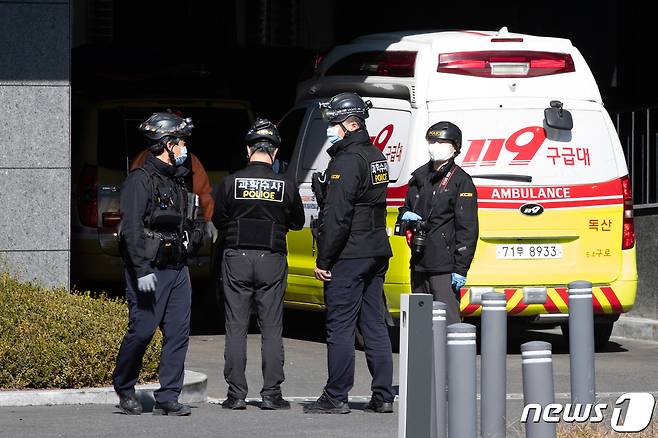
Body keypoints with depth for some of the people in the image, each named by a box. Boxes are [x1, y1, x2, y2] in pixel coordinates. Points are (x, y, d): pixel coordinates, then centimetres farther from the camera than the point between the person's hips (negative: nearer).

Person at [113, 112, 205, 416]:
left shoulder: (175, 180, 19)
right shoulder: (140, 180, -9)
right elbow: (132, 228, -17)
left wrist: (196, 235, 11)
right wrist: (142, 271, -24)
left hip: (177, 270, 8)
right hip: (149, 271, -8)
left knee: (178, 333, 2)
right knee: (142, 330, -7)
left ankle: (168, 398, 4)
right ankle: (124, 386, 15)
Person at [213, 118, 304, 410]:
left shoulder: (231, 183, -6)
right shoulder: (286, 186, -4)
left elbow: (219, 219, 4)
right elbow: (297, 222, 9)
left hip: (237, 258, 0)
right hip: (272, 261, 0)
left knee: (236, 328, 5)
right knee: (272, 329, 5)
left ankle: (236, 394, 2)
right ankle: (271, 394, 3)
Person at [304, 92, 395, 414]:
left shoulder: (347, 161, -15)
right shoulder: (375, 156, 16)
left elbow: (336, 215, -19)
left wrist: (324, 260, -15)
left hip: (349, 255, -9)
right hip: (377, 253, 9)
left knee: (340, 326, -5)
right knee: (374, 325, 10)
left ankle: (335, 397, -3)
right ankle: (382, 396, 9)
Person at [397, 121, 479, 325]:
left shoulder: (461, 181, -5)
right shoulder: (419, 177, 16)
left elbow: (467, 229, -9)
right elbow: (406, 207, 30)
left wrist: (460, 269, -15)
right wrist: (405, 215, 3)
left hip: (444, 267, -8)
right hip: (418, 263, 8)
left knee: (448, 322, -12)